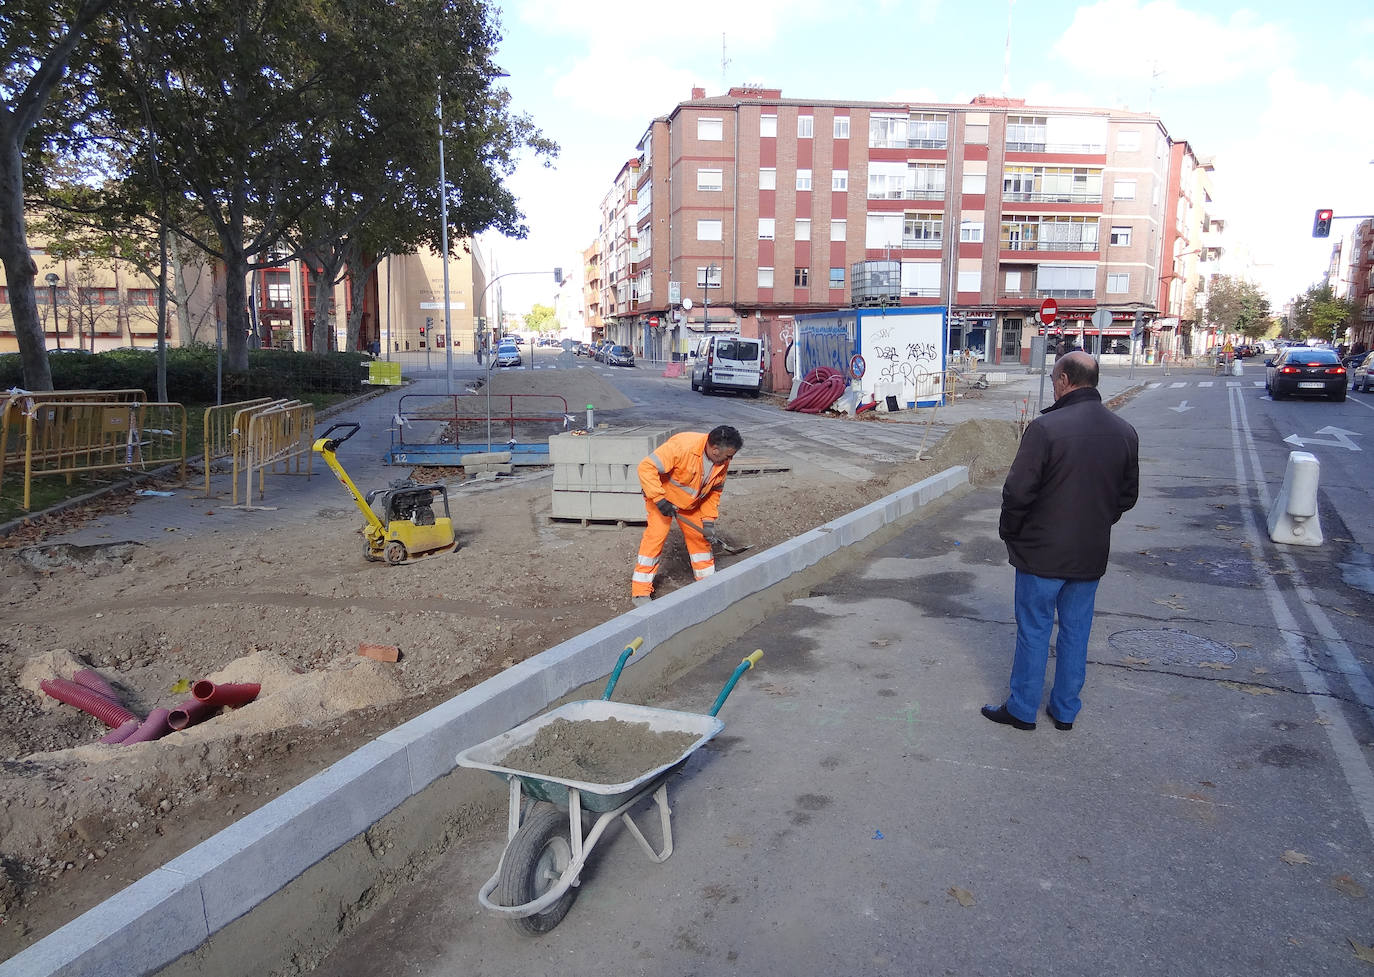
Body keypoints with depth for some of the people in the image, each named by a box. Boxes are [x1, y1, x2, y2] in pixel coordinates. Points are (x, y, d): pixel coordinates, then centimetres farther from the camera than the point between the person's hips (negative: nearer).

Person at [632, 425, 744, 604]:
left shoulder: (722, 463, -13)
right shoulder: (682, 446, -36)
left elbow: (714, 491, 2)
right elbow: (646, 467, -36)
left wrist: (708, 521, -6)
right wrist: (660, 500, -36)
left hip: (691, 503, 6)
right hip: (662, 497, -6)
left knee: (699, 537, 10)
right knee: (655, 537, -12)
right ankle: (640, 591, -5)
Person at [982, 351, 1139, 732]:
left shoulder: (1046, 427, -20)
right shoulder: (1124, 432, 1)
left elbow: (1017, 491, -19)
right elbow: (1128, 495, 10)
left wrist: (1010, 531, -2)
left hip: (1042, 551, -5)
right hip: (1092, 555, 5)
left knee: (1034, 631, 7)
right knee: (1076, 632, 16)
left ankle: (1022, 709, 19)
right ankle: (1065, 710, 27)